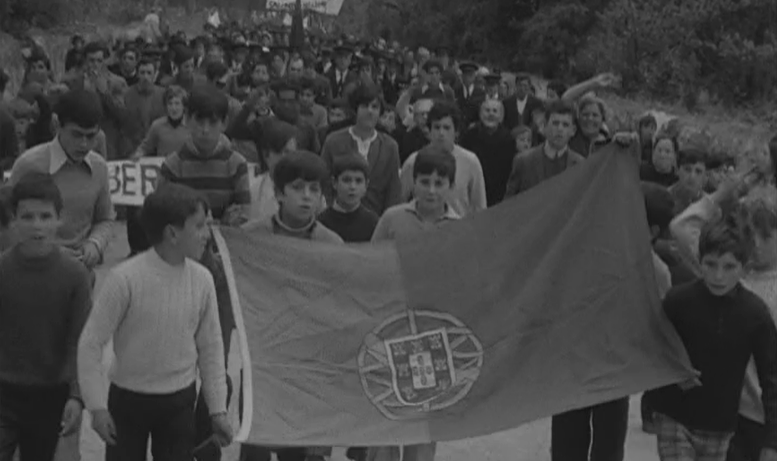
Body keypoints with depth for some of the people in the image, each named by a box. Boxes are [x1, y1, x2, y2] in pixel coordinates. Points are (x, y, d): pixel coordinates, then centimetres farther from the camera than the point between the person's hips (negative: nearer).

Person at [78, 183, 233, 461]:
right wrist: (97, 406, -12)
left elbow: (210, 347, 3)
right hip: (128, 399, -3)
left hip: (179, 403, 3)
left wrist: (218, 409, 4)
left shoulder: (201, 279, -8)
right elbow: (91, 343, -12)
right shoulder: (125, 278, -19)